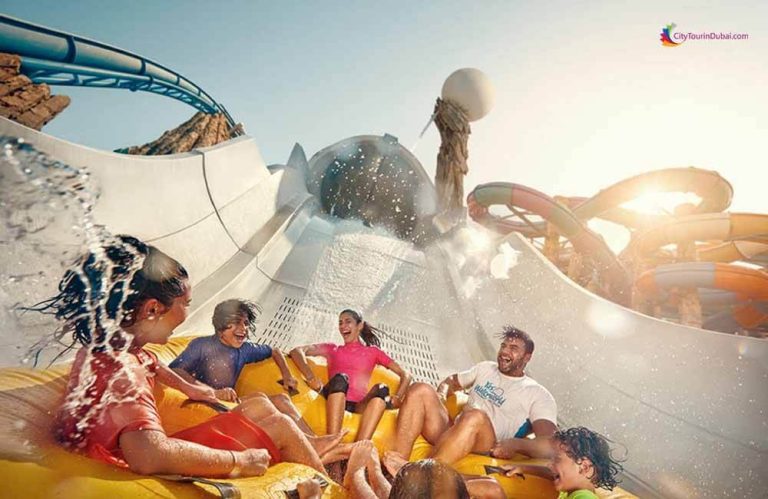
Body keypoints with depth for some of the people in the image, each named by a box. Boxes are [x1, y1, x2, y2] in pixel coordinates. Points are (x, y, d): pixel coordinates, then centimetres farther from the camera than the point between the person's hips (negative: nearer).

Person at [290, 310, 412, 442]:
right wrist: (311, 377, -13)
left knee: (382, 389, -29)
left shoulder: (373, 351, 24)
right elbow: (296, 351, 7)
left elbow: (405, 374, 18)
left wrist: (397, 398, -3)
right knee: (340, 378, -31)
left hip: (359, 405, 1)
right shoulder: (332, 349, 24)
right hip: (333, 401, 0)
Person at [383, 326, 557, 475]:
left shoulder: (538, 394, 3)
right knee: (420, 390, -19)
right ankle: (400, 468, -33)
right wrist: (439, 398, 8)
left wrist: (515, 444, -28)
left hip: (486, 448, -5)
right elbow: (451, 381, 31)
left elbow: (550, 444, -10)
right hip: (451, 434, 5)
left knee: (475, 416, -39)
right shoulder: (486, 368, 20)